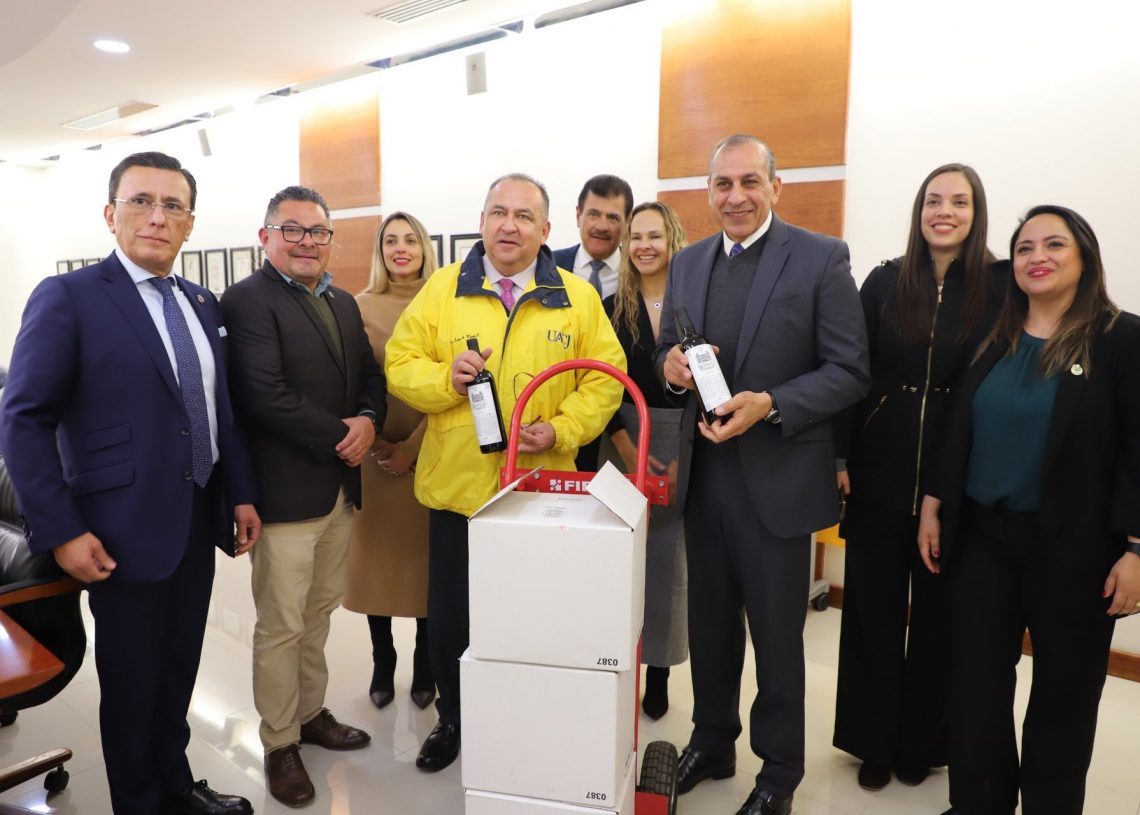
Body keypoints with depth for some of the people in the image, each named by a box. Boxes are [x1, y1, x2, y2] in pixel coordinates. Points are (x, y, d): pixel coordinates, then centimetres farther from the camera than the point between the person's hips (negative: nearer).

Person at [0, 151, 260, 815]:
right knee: (132, 682, 12)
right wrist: (61, 531, -15)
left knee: (180, 671, 19)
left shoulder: (204, 303, 9)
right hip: (127, 529, -5)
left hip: (199, 520, 6)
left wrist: (243, 493, 7)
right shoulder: (67, 298, -10)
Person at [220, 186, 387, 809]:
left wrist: (367, 420, -8)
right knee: (281, 626, 5)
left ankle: (311, 713, 37)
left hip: (339, 488, 7)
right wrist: (339, 438, -15)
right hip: (285, 492, -7)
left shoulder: (343, 303, 14)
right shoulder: (248, 300, -11)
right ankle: (280, 744, 23)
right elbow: (266, 395, -21)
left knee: (320, 612, 19)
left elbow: (369, 375, 13)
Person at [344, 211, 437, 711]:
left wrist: (413, 446, -10)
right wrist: (374, 440, -7)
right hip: (376, 453, 1)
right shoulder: (359, 306, 3)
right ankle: (382, 665, 26)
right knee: (376, 555, 8)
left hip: (428, 453, -1)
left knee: (426, 556, 7)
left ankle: (424, 669, 23)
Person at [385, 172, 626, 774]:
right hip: (457, 486, 1)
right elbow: (400, 365, 1)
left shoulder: (578, 297, 1)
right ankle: (453, 720, 37)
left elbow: (605, 380, 0)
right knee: (451, 613, 14)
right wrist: (445, 378, -19)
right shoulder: (442, 289, 2)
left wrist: (562, 430, -13)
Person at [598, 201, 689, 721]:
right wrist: (629, 453, -9)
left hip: (682, 446, -1)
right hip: (622, 445, 1)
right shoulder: (612, 308, 5)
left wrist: (685, 457, -11)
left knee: (670, 557, 4)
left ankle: (658, 670, 18)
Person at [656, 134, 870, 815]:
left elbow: (850, 372, -10)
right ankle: (712, 744, 41)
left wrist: (769, 404, -24)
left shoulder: (822, 258, -8)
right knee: (710, 623, 19)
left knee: (777, 633, 11)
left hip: (778, 478, -5)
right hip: (702, 474, 5)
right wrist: (670, 364, -9)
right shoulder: (688, 262, 8)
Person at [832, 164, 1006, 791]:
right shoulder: (884, 281, 2)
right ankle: (873, 740, 28)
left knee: (938, 613, 13)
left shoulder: (1001, 286, -1)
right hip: (880, 473, 1)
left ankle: (922, 741, 33)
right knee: (873, 608, 10)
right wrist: (840, 456, -5)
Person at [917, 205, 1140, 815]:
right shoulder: (995, 340, 7)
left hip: (1074, 545, -4)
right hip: (982, 535, 4)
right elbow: (959, 431, 9)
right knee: (975, 684, 10)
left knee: (1063, 695, 14)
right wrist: (933, 504, 6)